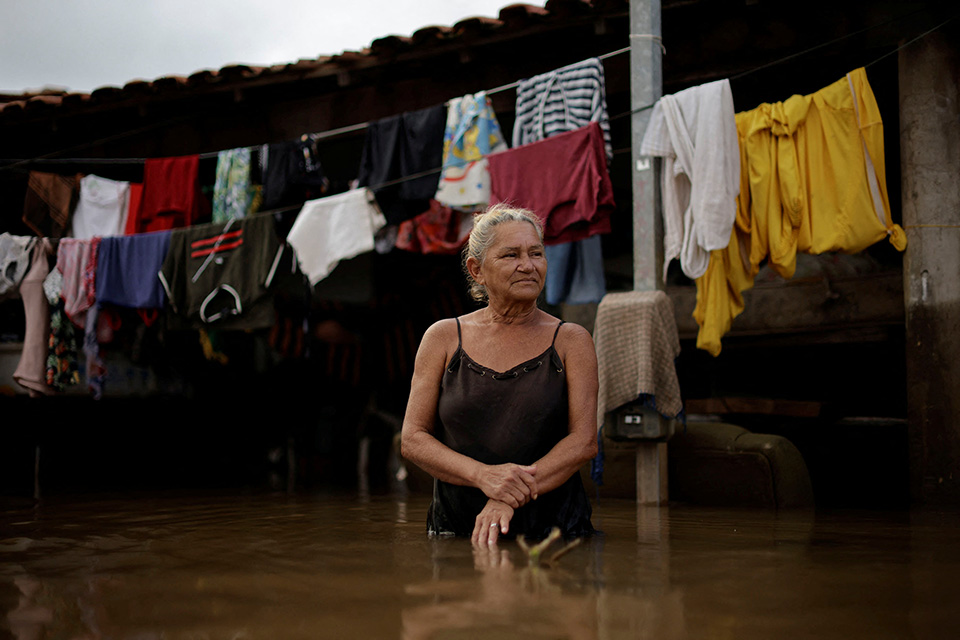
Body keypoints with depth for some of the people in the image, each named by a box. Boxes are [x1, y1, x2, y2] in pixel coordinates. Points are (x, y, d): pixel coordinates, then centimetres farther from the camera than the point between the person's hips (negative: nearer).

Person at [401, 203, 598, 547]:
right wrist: (483, 475, -15)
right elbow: (412, 439, 3)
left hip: (553, 531, -1)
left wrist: (511, 497, -17)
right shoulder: (444, 337, 8)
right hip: (455, 528, 1)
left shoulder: (571, 340, 6)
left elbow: (583, 441, -2)